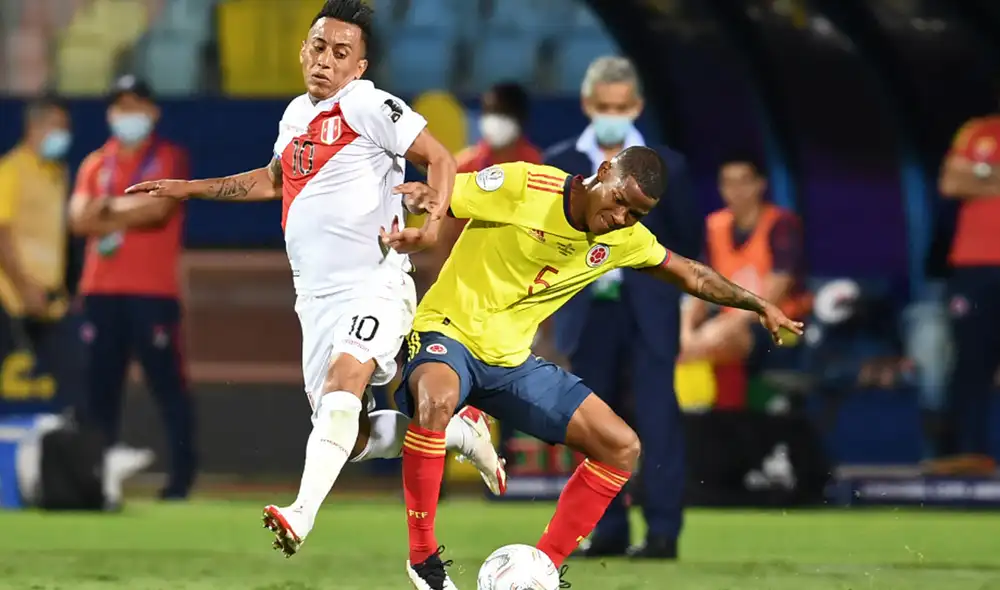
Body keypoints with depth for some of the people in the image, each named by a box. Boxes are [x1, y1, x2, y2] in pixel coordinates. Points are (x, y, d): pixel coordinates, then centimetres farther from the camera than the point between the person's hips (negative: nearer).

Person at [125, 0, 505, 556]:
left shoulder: (369, 106, -7)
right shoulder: (297, 114, 16)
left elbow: (442, 158, -8)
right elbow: (274, 180, 35)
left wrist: (434, 221, -26)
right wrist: (189, 188, 33)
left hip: (374, 285, -8)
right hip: (317, 296, 8)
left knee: (345, 378, -32)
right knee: (354, 438, 4)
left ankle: (302, 514, -47)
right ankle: (461, 431, 27)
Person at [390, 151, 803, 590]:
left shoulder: (625, 239, 2)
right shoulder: (520, 185, -18)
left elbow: (689, 274, 19)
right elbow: (426, 200, -12)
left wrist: (759, 305, 21)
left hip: (512, 362, 7)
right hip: (447, 332, -7)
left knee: (621, 446, -1)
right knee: (437, 400, -42)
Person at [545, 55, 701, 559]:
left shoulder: (665, 166, 3)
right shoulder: (559, 164, 5)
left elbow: (688, 240, 8)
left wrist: (653, 275, -3)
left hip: (649, 314, -2)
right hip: (587, 314, 2)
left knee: (657, 419, -9)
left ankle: (663, 531, -9)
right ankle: (609, 530, 13)